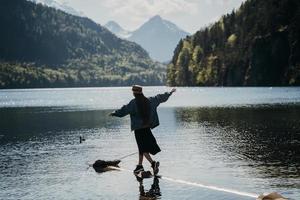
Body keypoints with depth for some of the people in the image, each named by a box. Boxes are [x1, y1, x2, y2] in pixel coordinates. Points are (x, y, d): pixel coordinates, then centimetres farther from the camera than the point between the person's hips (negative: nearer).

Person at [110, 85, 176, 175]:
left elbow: (124, 110, -14)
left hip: (138, 128, -6)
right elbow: (160, 98, 14)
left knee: (143, 148, -3)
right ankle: (140, 165, 24)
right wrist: (170, 93, 28)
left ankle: (153, 163, -19)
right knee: (142, 147, 17)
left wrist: (114, 113, 2)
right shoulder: (149, 100, 2)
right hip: (147, 127, 6)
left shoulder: (133, 103, -14)